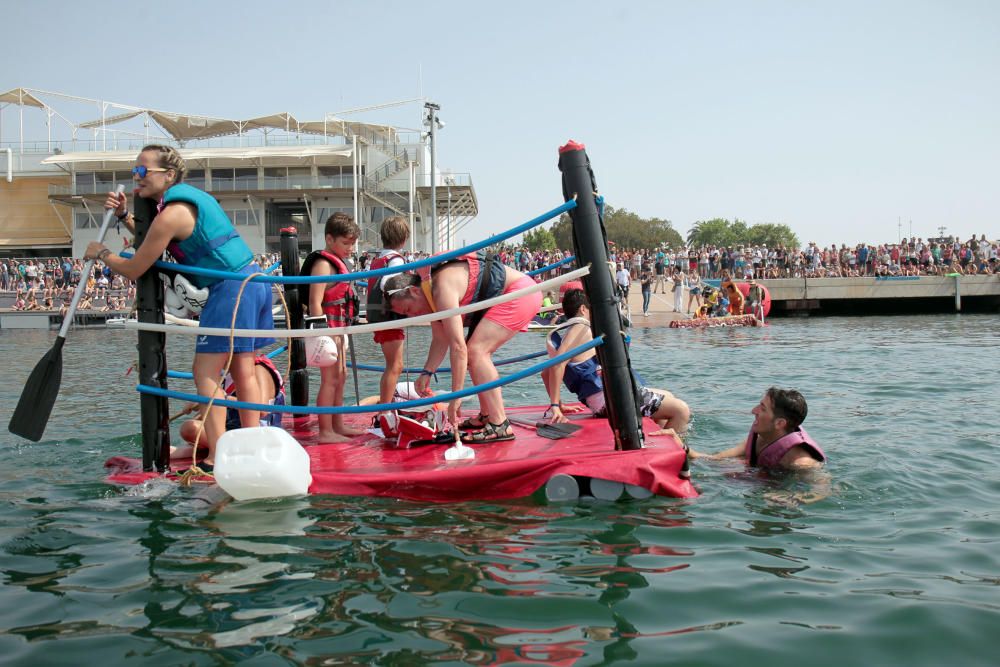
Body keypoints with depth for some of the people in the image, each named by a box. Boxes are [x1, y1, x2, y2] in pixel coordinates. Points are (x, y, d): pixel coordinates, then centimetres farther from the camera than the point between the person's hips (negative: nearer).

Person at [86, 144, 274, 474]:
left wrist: (101, 253, 13)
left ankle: (217, 458, -6)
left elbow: (133, 269, -5)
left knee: (205, 373, -5)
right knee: (244, 372, 11)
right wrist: (125, 215, 19)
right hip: (255, 280, 10)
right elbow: (154, 241, 31)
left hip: (231, 289, -10)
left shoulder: (171, 214, -13)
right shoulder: (191, 195, 16)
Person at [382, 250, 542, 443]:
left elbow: (458, 347, -28)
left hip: (521, 292, -10)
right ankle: (486, 417, 19)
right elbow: (440, 340, 14)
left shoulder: (441, 290, -25)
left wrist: (456, 398, -26)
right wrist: (427, 373, 6)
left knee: (476, 351, -17)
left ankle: (500, 426, -18)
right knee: (477, 352, 12)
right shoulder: (430, 292, 5)